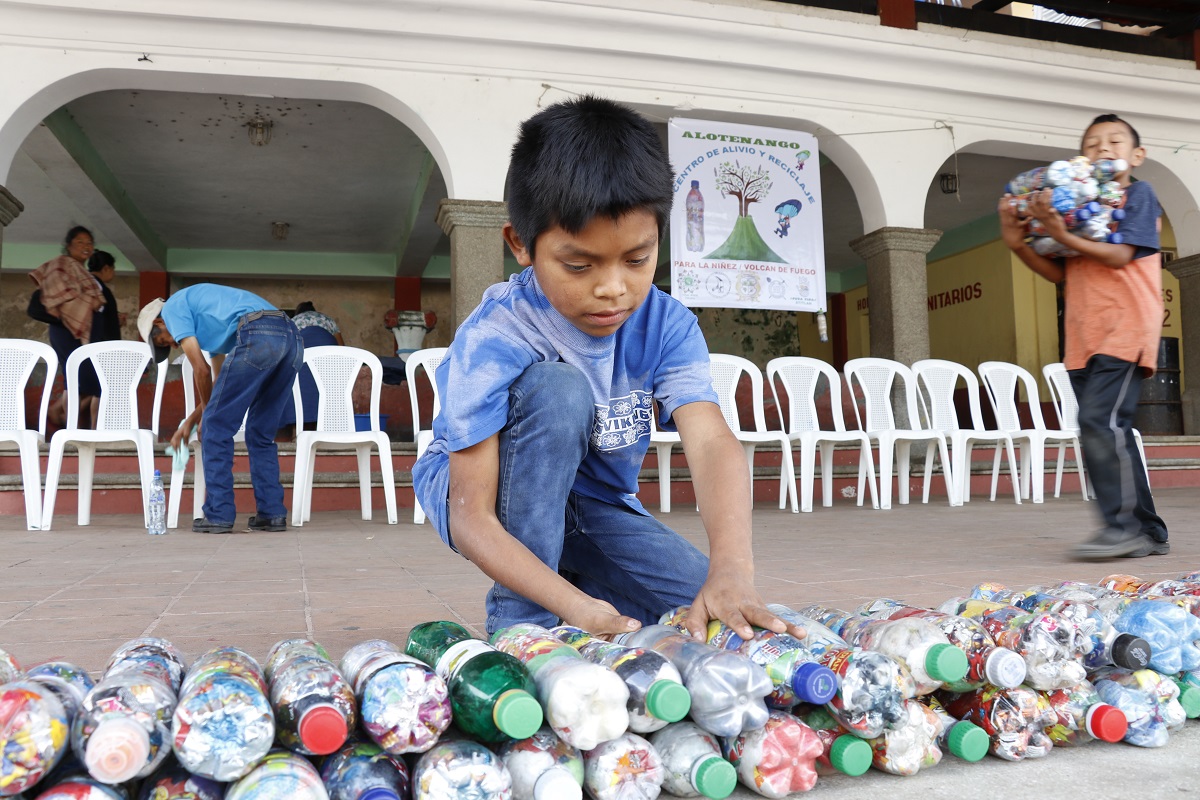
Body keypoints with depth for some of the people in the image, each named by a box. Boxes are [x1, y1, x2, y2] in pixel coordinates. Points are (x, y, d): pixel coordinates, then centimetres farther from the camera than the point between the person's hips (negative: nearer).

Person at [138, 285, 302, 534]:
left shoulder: (173, 308, 15)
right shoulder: (208, 319, 39)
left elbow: (202, 370, 7)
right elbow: (221, 382, 41)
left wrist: (206, 414, 23)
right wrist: (189, 422, 45)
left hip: (257, 337, -8)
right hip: (291, 337, 9)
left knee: (216, 427, 5)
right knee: (261, 434, 18)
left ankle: (218, 515, 7)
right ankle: (272, 514, 16)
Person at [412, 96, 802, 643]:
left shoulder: (666, 326, -18)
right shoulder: (494, 340, -30)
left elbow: (712, 442, -33)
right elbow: (471, 516, -32)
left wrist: (732, 568, -51)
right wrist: (575, 605, -45)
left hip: (595, 504, 4)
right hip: (499, 501, -3)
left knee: (719, 614, -14)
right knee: (558, 389, -35)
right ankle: (520, 620, -21)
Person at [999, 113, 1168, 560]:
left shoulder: (1139, 194, 4)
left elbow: (1120, 255, -11)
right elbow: (1061, 274, 14)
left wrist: (1062, 235, -19)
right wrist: (1018, 244, 2)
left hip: (1125, 329, -7)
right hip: (1084, 335, 7)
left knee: (1100, 419, -21)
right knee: (1109, 432, 5)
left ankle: (1123, 525, -16)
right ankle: (1148, 532, 12)